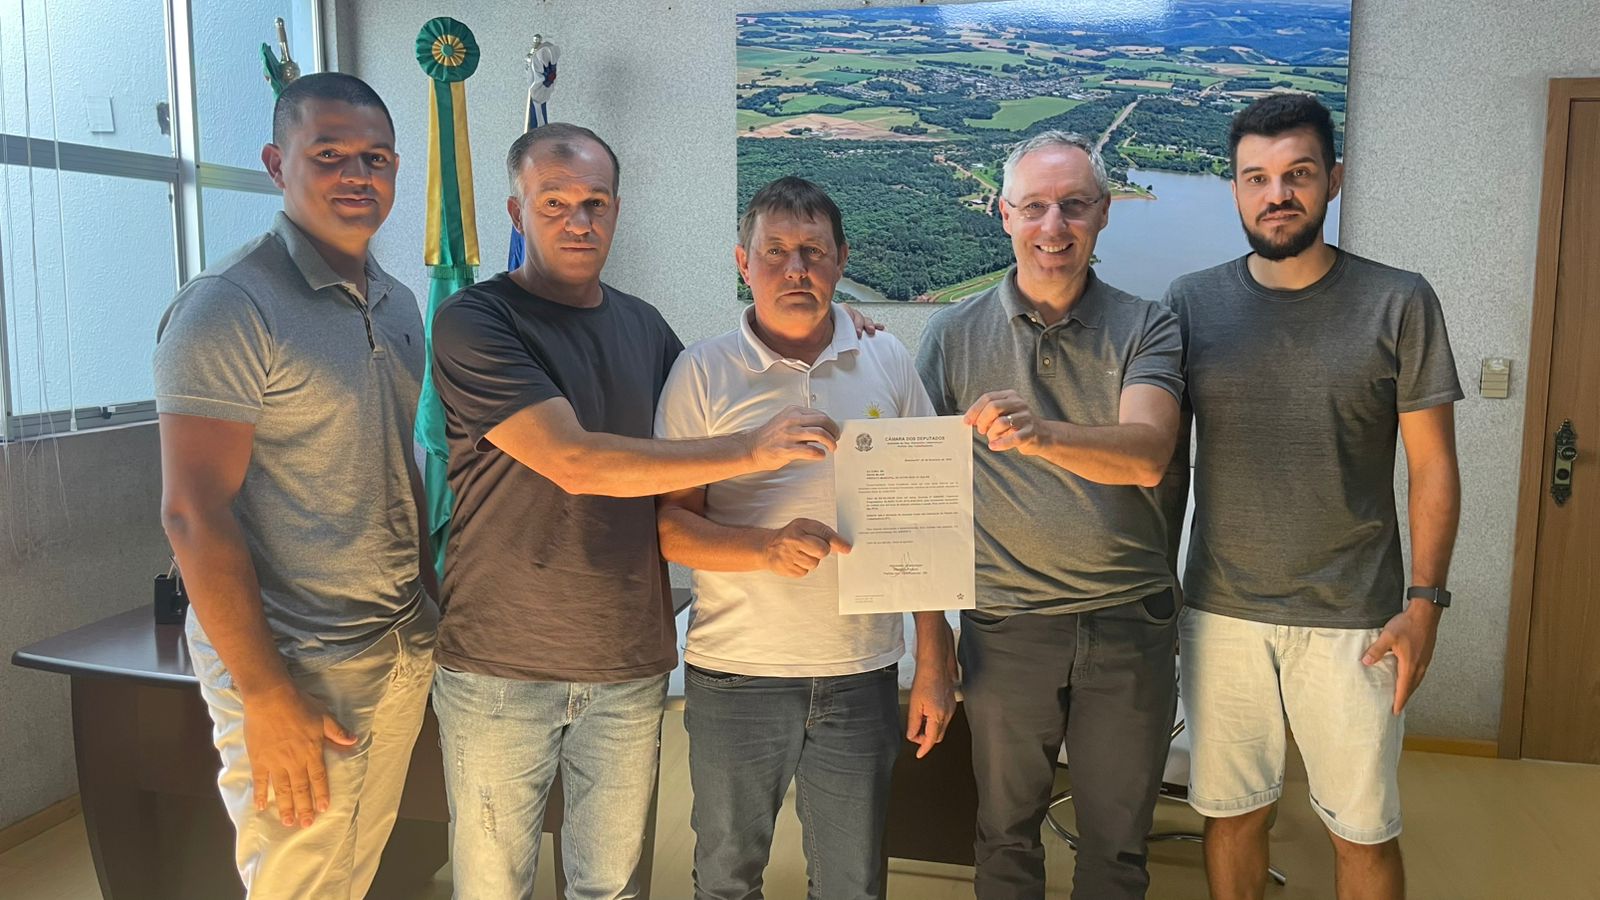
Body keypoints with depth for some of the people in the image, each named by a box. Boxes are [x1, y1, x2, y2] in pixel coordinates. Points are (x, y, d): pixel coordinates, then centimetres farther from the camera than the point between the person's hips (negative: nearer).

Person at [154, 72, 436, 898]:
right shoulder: (230, 305, -14)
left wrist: (429, 601, 12)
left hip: (405, 651, 7)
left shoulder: (398, 305, 10)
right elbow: (194, 514, -17)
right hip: (295, 669, -7)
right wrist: (266, 698, -19)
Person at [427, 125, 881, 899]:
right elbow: (572, 459, -22)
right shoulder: (476, 322, -10)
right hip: (500, 664, -4)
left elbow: (686, 461, 21)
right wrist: (750, 449, -24)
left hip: (630, 663, 5)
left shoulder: (644, 326, 9)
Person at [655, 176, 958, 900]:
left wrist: (935, 662, 3)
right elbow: (667, 524, -5)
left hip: (862, 675, 2)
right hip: (734, 676, -1)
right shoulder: (703, 372, -3)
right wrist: (767, 547, -24)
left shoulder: (887, 364, 3)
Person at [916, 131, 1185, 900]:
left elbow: (1146, 454, -19)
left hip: (1128, 623, 0)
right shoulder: (955, 334, -1)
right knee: (1006, 835, 17)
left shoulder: (1146, 328, -2)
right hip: (1005, 625, 0)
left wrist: (1041, 434, -38)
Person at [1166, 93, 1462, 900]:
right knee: (1232, 811, 13)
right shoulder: (1191, 303, 1)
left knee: (1364, 828, 11)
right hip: (1220, 613, 1)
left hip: (1352, 620, -1)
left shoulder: (1399, 303, -3)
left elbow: (1432, 466, -1)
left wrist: (1425, 599, -7)